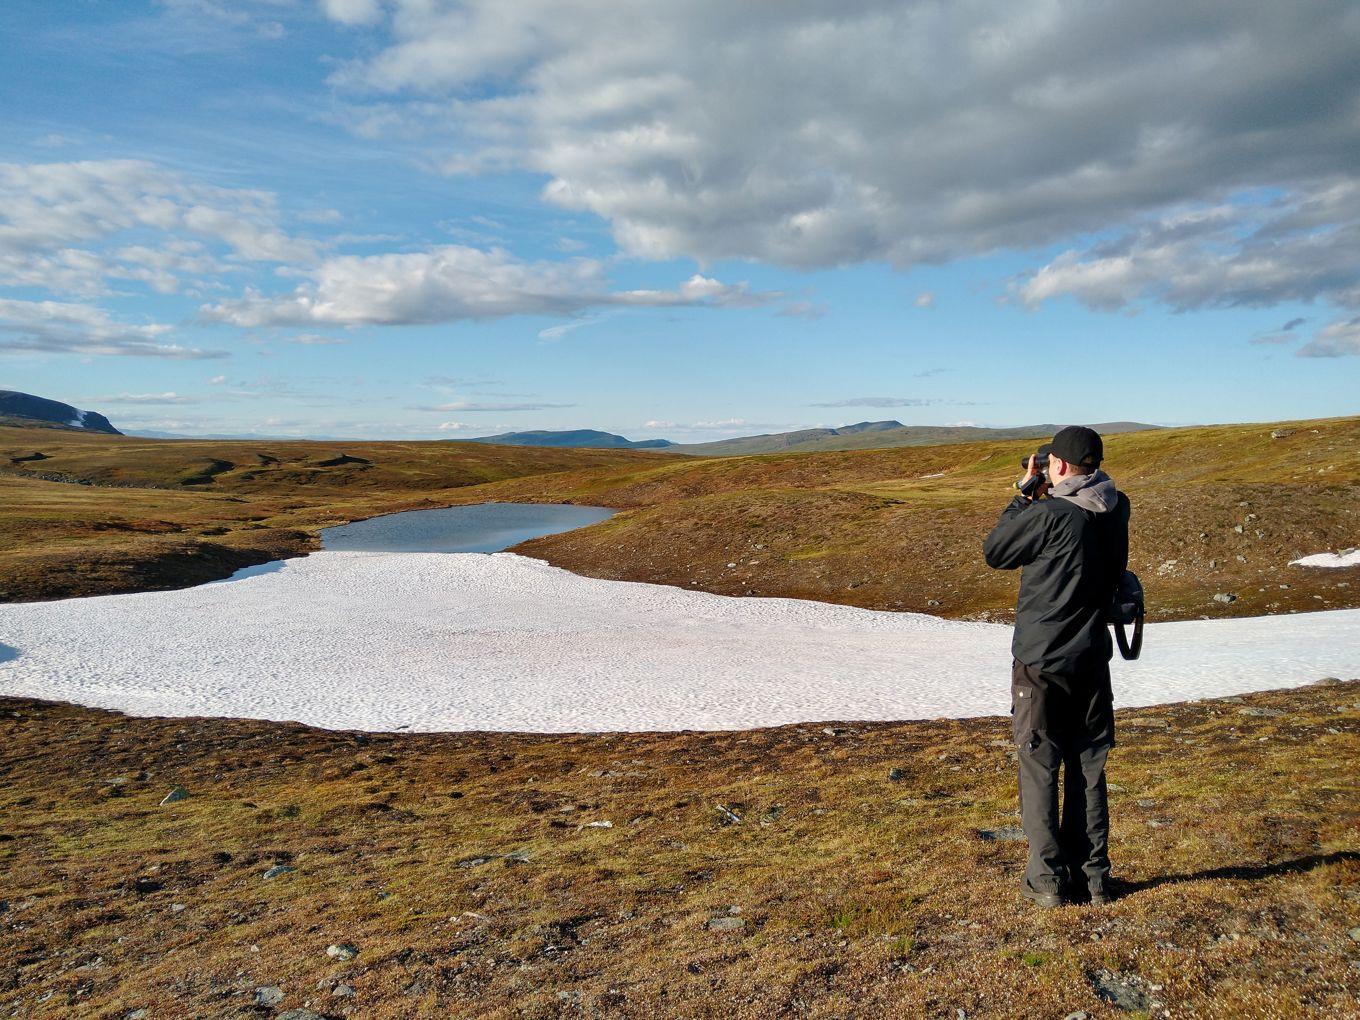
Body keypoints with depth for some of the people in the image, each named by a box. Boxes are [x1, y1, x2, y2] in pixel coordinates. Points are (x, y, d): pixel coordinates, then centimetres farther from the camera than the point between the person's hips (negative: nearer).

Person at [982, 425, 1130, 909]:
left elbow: (994, 552, -6)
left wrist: (1024, 496, 1)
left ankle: (1048, 879, 12)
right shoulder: (1115, 510, 1)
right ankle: (1092, 875, 23)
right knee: (1088, 768, 14)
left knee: (1040, 767, 6)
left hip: (1041, 661, -6)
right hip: (1093, 659, 6)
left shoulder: (1046, 515, -20)